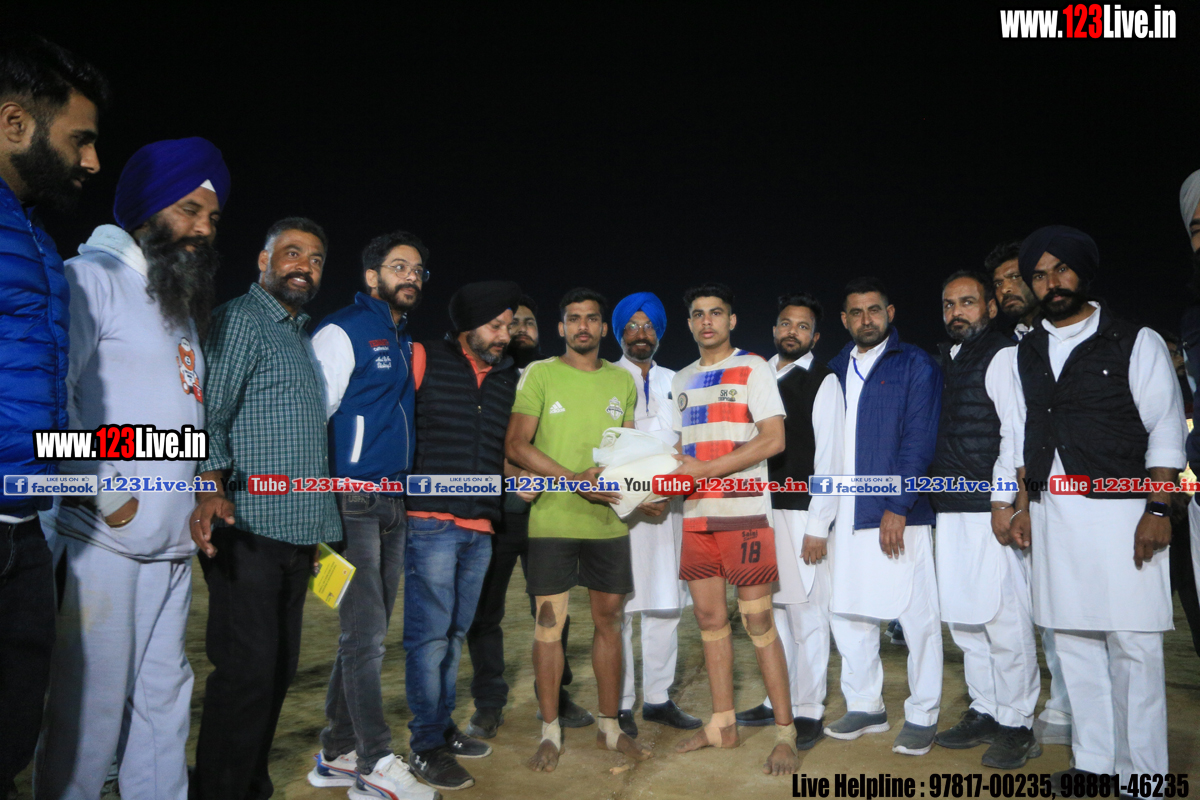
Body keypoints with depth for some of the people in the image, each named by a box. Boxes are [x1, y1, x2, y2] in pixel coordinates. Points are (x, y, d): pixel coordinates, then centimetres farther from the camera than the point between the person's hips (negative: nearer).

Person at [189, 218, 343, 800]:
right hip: (249, 529, -8)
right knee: (248, 670, -7)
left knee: (279, 670, 12)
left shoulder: (302, 336, 21)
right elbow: (209, 415, -13)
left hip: (296, 534, 8)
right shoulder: (238, 320, -3)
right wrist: (210, 488, -29)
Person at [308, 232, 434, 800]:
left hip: (393, 505, 8)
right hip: (352, 502, -8)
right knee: (365, 634, -6)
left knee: (369, 633, 11)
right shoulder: (343, 332, -5)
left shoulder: (407, 343, 19)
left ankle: (337, 754, 22)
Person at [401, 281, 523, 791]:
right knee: (429, 635, -2)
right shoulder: (424, 362, -3)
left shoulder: (508, 379, 14)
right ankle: (427, 747, 10)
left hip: (480, 529, 6)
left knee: (453, 634, 15)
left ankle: (443, 729, 28)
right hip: (431, 523, -6)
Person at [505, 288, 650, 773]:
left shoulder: (623, 381, 12)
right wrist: (575, 480, -17)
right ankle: (551, 732, 15)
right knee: (550, 620, 1)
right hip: (553, 518, -3)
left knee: (609, 620, 9)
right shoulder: (540, 374, 1)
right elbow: (516, 446, -7)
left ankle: (609, 727, 23)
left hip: (609, 518, 4)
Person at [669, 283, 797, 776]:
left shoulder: (752, 368, -1)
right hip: (696, 515, 6)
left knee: (758, 621, -5)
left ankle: (785, 733, 7)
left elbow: (772, 440, -10)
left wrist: (705, 469, -15)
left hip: (744, 512, -6)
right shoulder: (682, 380, 17)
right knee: (709, 618, 9)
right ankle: (722, 725, 21)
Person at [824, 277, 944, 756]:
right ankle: (864, 706, 26)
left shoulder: (915, 365, 0)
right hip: (846, 513, 5)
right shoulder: (837, 369, 15)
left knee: (917, 616, 2)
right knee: (847, 613, 11)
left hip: (897, 515, -5)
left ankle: (922, 715, 17)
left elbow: (919, 440, -8)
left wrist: (898, 506, -15)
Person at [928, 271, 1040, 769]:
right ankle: (984, 713, 23)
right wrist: (933, 495, 14)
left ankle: (1017, 724, 8)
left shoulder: (1002, 355, -3)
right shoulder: (943, 363, 19)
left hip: (989, 506, -8)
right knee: (963, 617, 11)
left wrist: (1004, 499, -16)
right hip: (950, 508, 8)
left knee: (1003, 617, -4)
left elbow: (1014, 431, -11)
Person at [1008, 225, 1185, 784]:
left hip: (1119, 510, -4)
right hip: (1052, 516, 4)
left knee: (1133, 646, -3)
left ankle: (1141, 774, 9)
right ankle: (1093, 762, 20)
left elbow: (1166, 432, -2)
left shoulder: (1136, 342, 3)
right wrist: (1023, 505, 9)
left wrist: (1157, 509, -10)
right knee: (1072, 642, 8)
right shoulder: (1027, 353, 14)